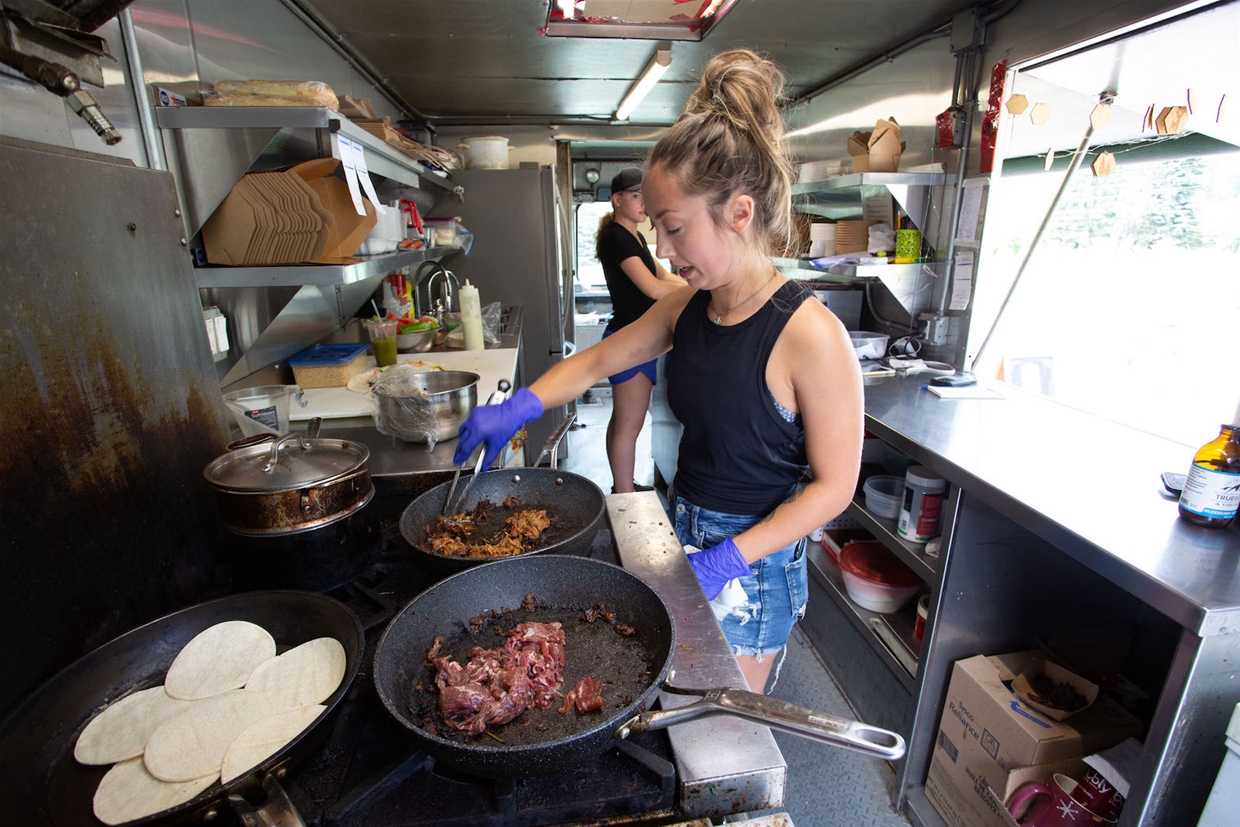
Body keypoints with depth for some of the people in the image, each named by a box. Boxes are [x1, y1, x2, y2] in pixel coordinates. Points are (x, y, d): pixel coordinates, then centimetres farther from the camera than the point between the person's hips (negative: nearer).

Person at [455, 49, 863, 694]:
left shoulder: (810, 335, -25)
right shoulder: (687, 307, -4)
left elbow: (834, 484, -19)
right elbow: (597, 362, 6)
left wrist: (728, 559, -23)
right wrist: (517, 408, -8)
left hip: (750, 565, -6)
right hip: (680, 531, 6)